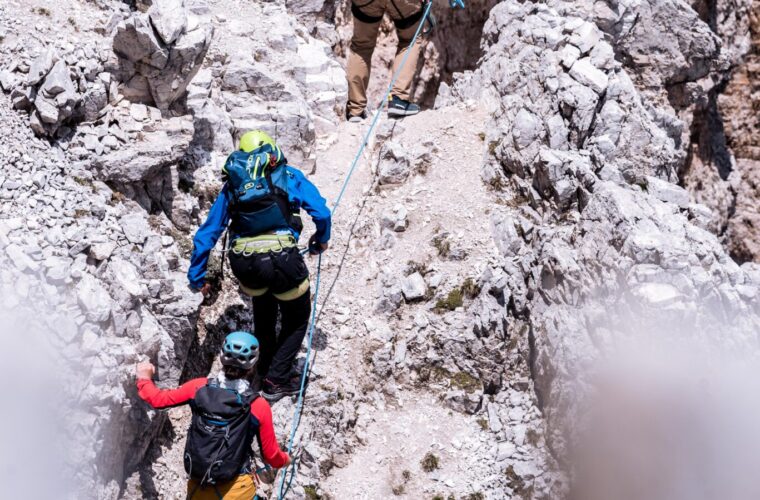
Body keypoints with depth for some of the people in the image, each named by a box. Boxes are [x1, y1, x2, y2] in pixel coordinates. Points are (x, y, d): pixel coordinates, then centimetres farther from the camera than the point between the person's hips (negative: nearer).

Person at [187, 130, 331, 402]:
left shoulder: (231, 185, 21)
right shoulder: (286, 175, 12)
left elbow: (207, 233, 20)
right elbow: (321, 212, 2)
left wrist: (196, 276, 26)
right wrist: (321, 240, 22)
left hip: (245, 264, 4)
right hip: (281, 257, -4)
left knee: (263, 313, 33)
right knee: (297, 317, 20)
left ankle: (265, 371, 42)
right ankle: (277, 380, 13)